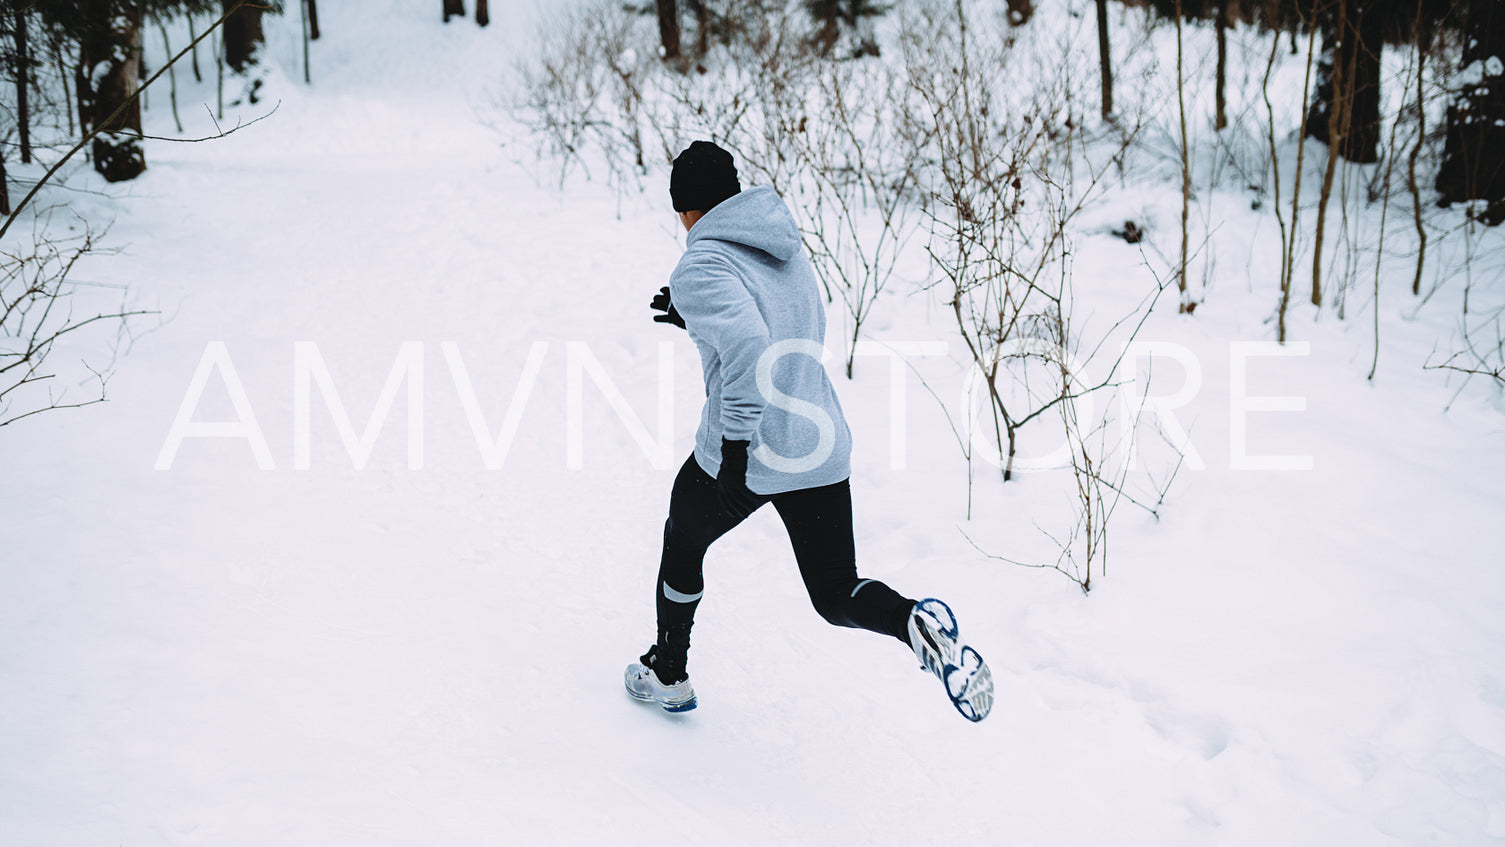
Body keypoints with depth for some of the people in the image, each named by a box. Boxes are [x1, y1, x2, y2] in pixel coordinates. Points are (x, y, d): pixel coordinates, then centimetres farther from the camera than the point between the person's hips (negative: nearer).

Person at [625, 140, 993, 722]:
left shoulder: (700, 267, -14)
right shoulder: (786, 250, 11)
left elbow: (748, 349, -31)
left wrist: (736, 447, -28)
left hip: (741, 456, -6)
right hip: (822, 449, 6)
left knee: (682, 545, 25)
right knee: (838, 596, 13)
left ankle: (667, 675, 41)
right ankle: (918, 624, -19)